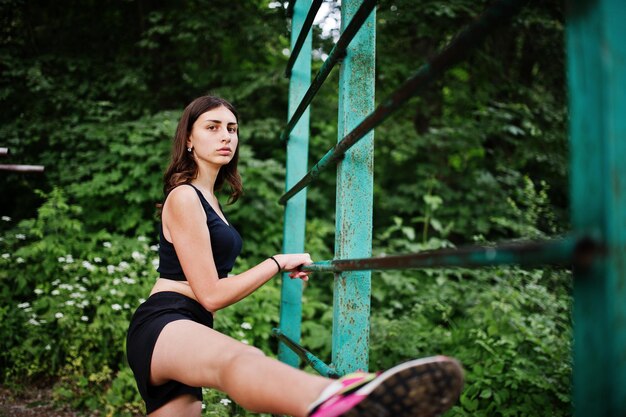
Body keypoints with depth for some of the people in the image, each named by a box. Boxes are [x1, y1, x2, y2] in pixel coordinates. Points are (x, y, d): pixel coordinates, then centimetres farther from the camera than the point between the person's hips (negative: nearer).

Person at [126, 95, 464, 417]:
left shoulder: (205, 198, 22)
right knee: (240, 360, -44)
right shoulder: (184, 197, -7)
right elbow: (211, 295, -12)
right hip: (162, 325, -11)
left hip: (184, 333, 11)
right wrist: (278, 263, -4)